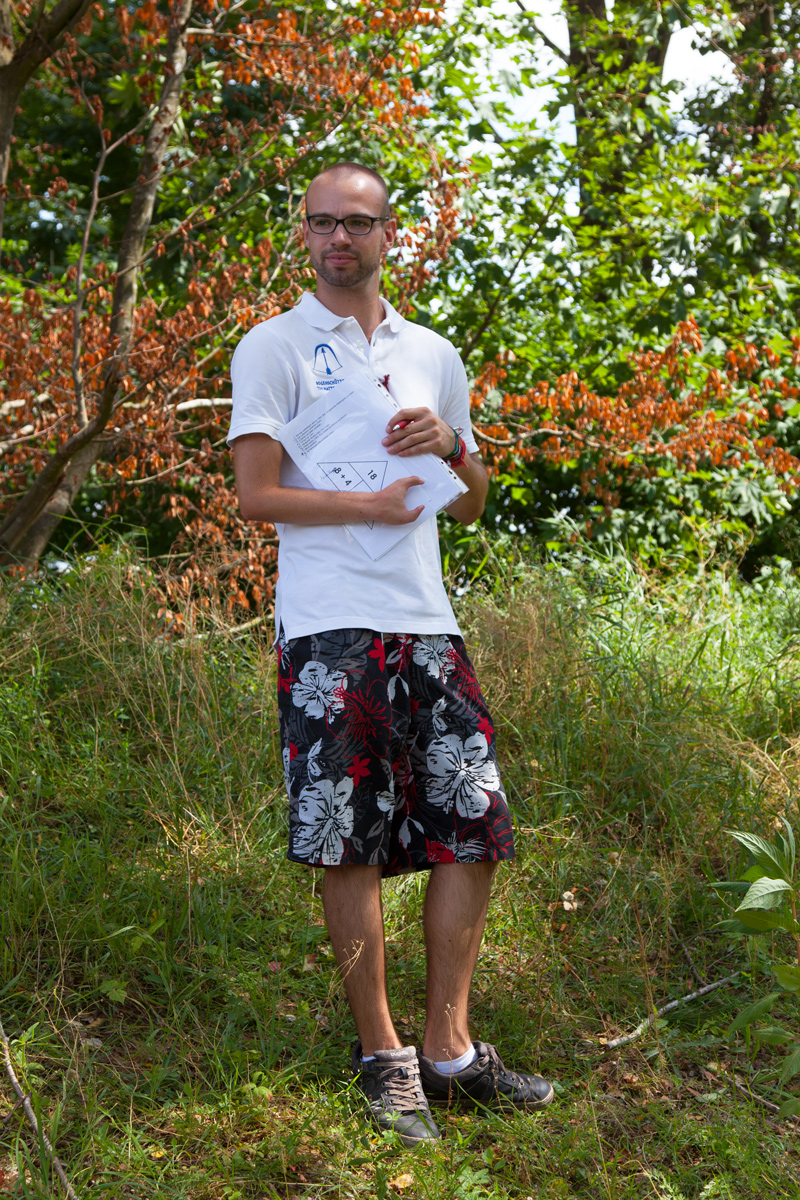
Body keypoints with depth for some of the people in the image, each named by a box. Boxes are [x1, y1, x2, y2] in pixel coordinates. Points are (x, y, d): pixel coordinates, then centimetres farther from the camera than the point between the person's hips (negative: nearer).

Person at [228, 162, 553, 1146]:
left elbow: (469, 506, 21)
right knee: (351, 847, -2)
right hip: (331, 630, -5)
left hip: (427, 624, 5)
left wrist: (450, 446, 1)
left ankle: (449, 1049, 13)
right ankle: (383, 1056, 10)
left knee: (473, 830, 2)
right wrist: (378, 502, -8)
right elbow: (256, 495, -7)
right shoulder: (273, 348, 2)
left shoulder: (434, 356, 17)